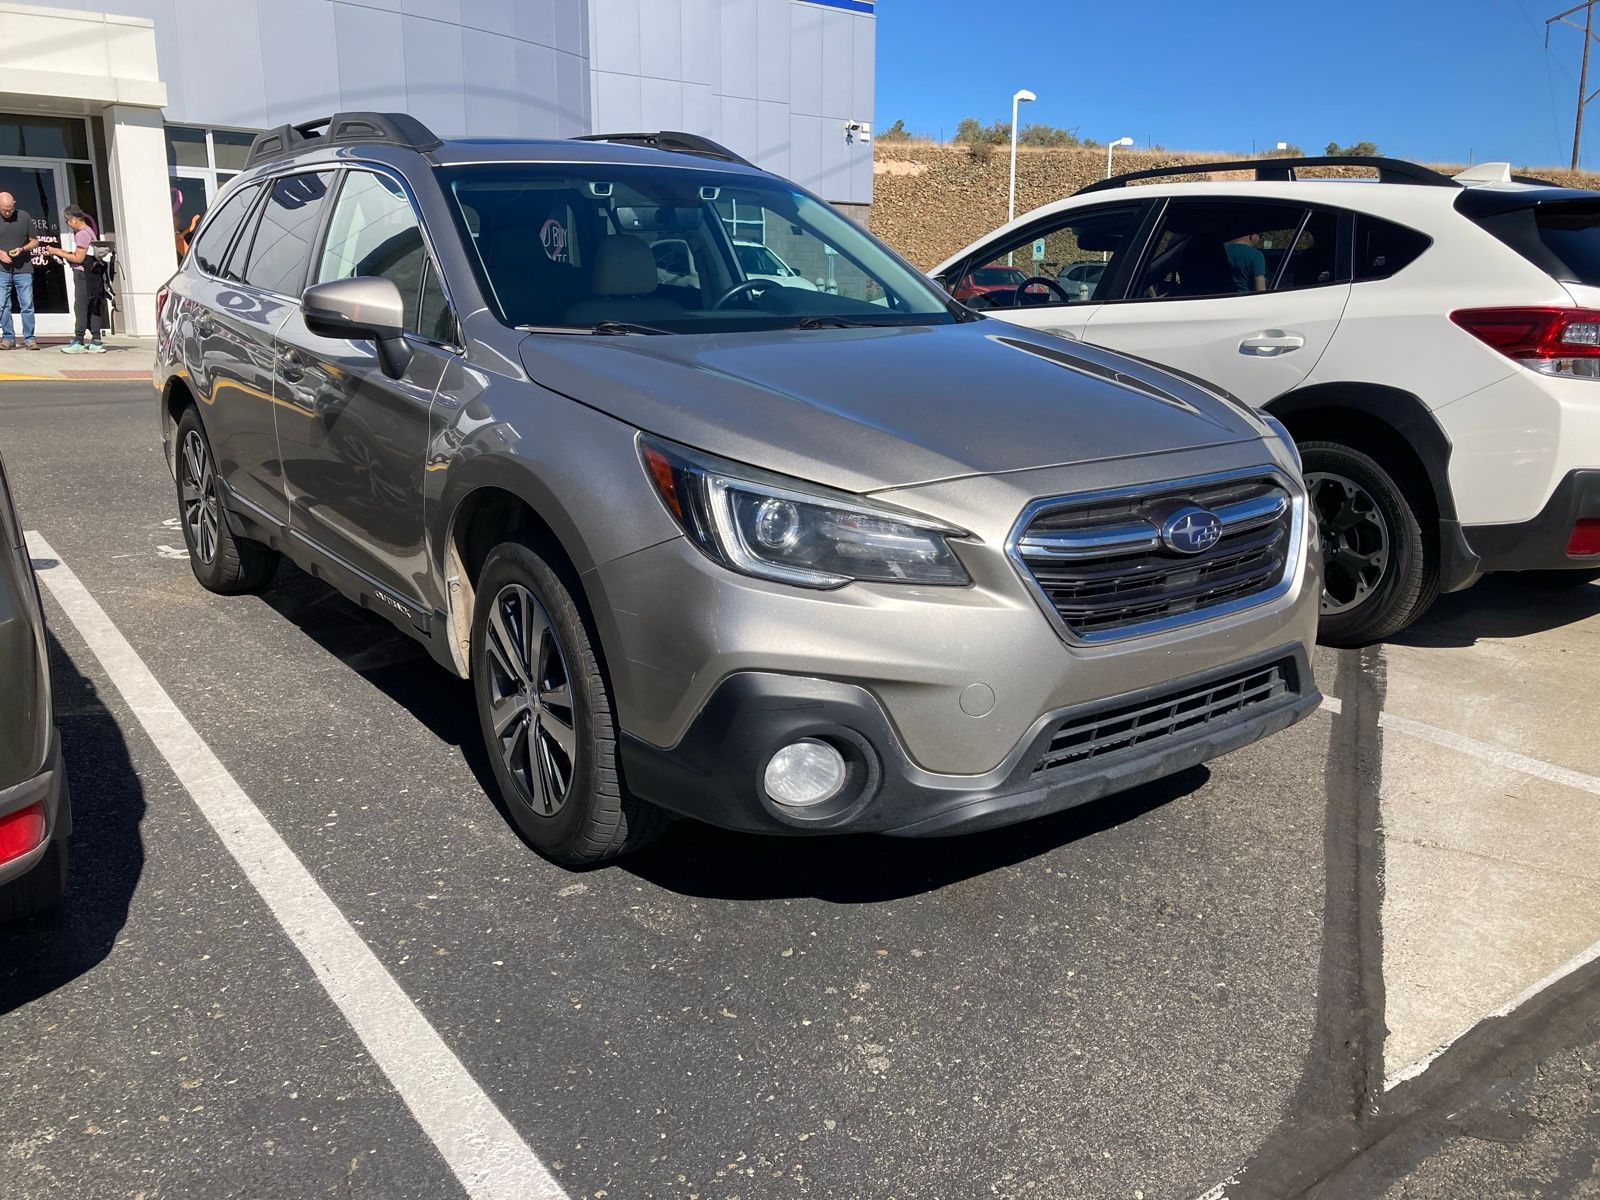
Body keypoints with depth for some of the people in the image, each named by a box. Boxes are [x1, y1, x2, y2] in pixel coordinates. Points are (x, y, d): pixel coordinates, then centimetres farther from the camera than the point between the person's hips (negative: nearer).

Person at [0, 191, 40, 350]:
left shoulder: (24, 216, 2)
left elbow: (35, 240, 7)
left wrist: (22, 249, -11)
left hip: (23, 269, 0)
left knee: (27, 305, 0)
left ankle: (29, 338, 6)